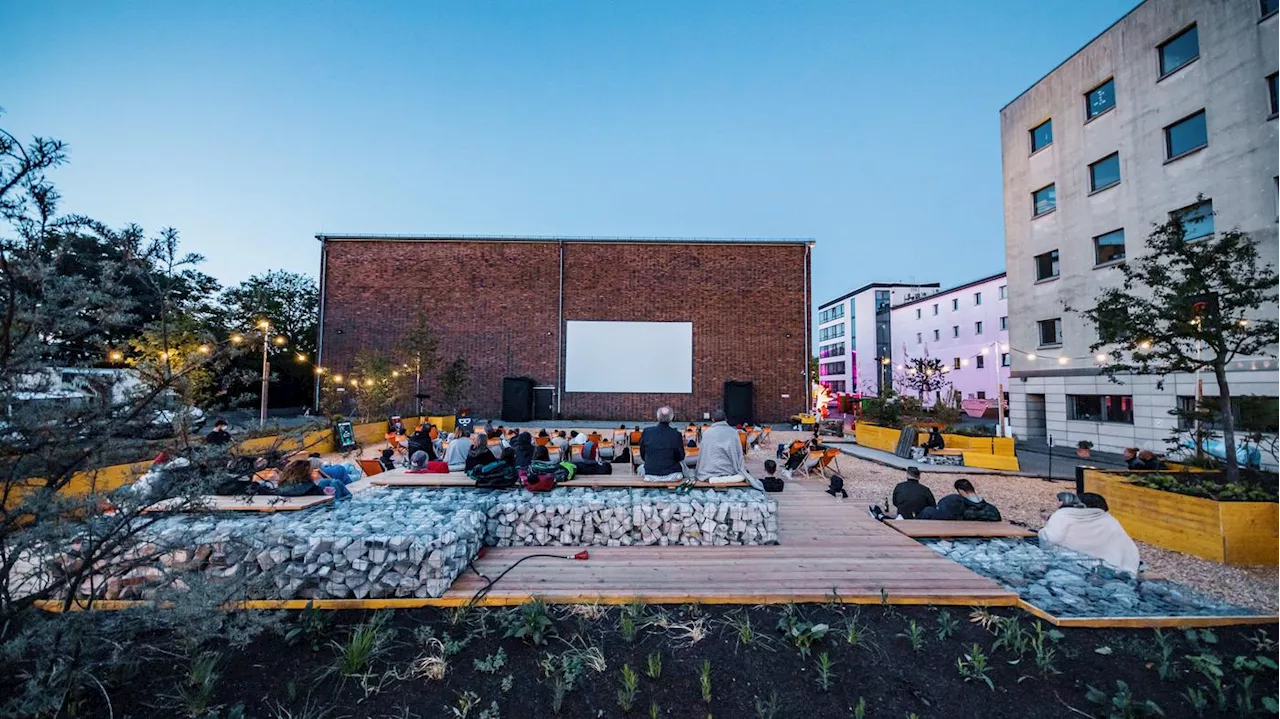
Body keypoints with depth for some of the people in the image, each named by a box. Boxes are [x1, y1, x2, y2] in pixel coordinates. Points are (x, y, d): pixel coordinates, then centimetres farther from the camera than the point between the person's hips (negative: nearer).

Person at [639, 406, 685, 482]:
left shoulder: (646, 432, -10)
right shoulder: (676, 434, -14)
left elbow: (642, 456, 1)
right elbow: (681, 457, -3)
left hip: (650, 476, 0)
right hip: (672, 476, 0)